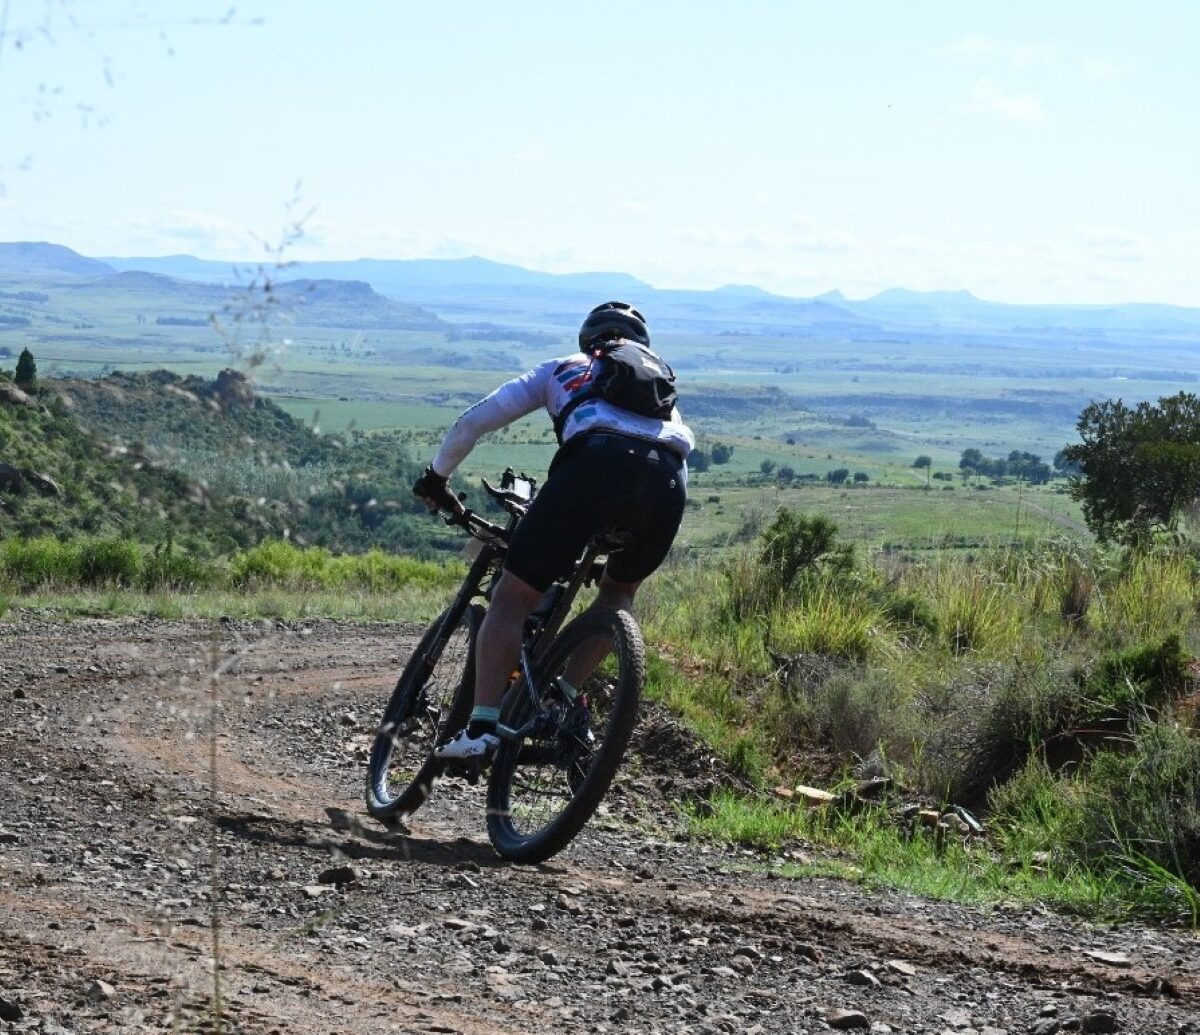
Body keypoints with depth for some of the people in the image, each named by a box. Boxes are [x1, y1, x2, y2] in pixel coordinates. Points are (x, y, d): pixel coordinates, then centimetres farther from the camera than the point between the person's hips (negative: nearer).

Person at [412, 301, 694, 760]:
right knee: (620, 589, 30)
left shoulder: (562, 369, 34)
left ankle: (481, 726, -11)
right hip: (669, 480, 3)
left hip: (596, 459, -3)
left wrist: (436, 476, 42)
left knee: (513, 596, 3)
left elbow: (472, 422, 26)